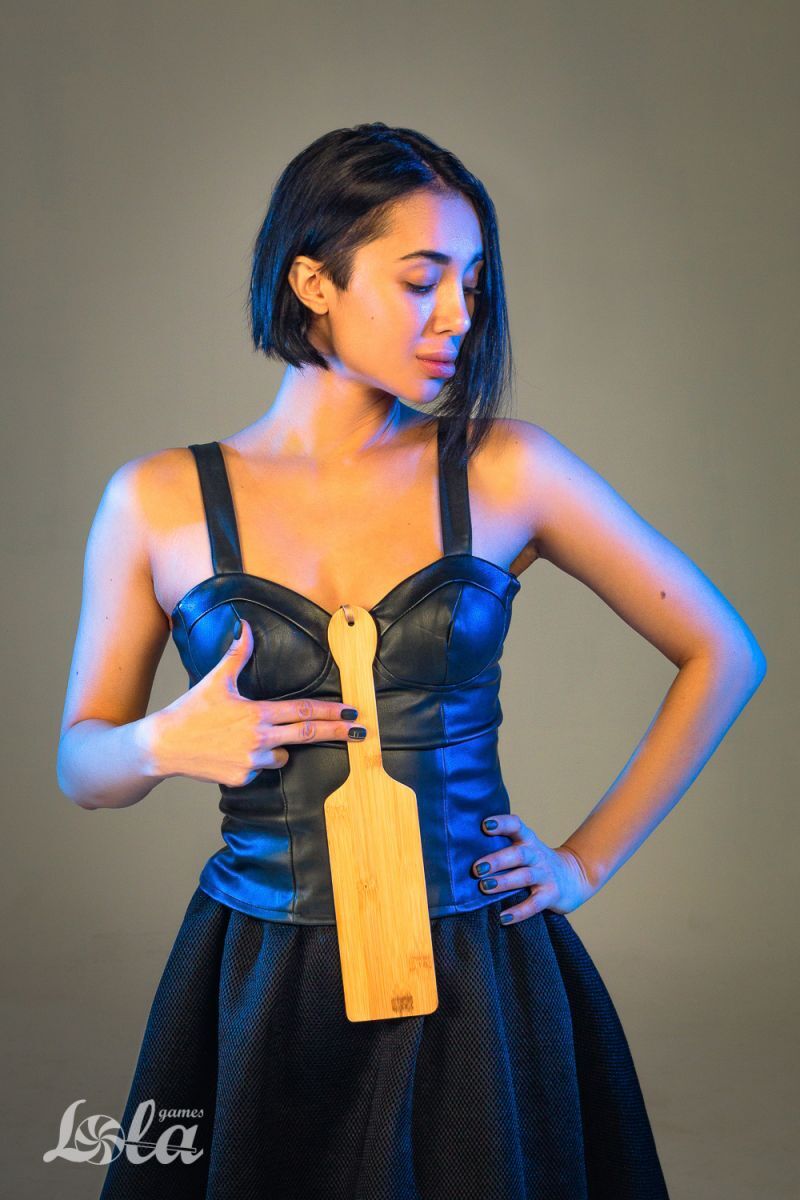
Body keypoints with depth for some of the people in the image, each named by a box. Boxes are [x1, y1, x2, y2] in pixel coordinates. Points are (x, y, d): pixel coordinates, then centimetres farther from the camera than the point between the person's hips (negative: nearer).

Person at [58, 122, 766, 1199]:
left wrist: (587, 863, 2)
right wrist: (167, 746, -15)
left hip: (478, 982, 0)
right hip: (258, 985, 0)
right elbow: (81, 765, 7)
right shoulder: (157, 503, -2)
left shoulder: (507, 473, -4)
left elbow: (723, 654, 4)